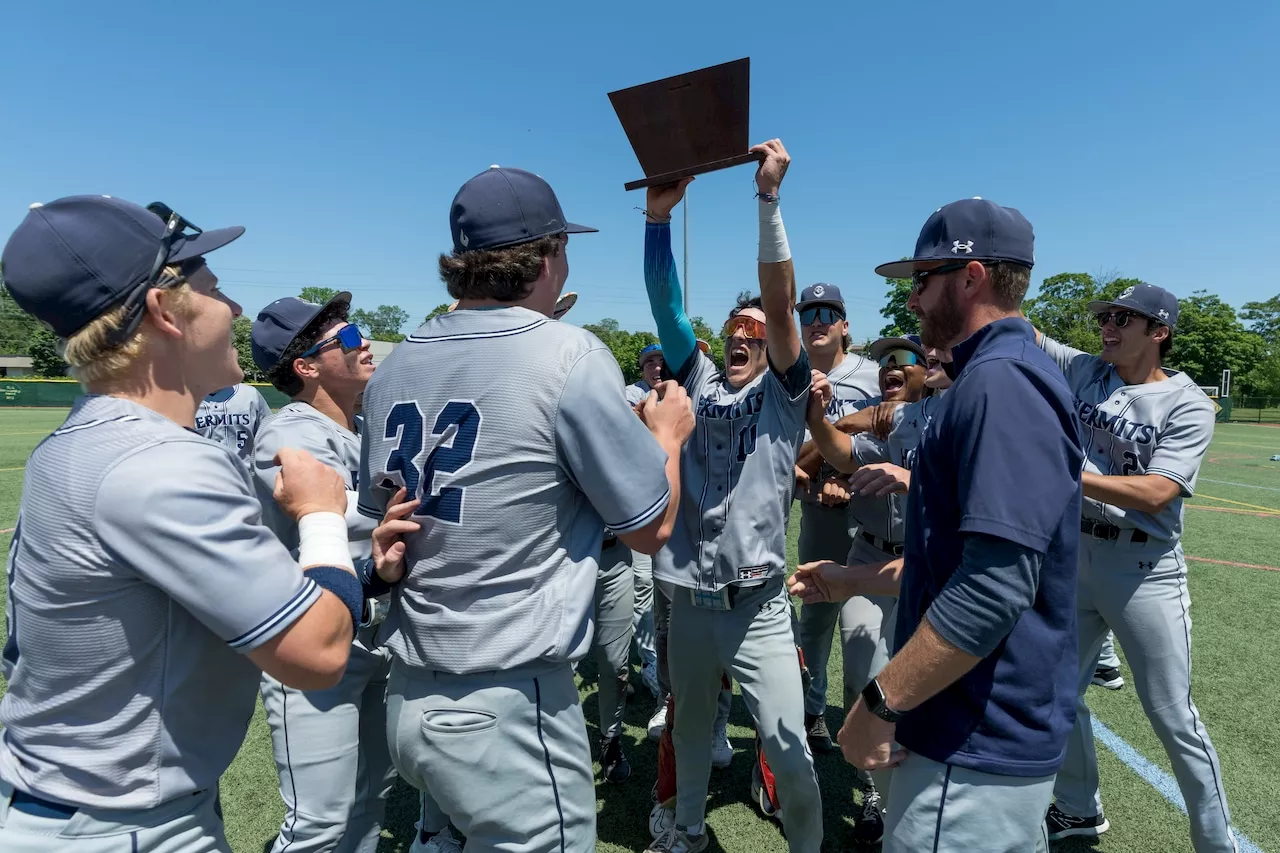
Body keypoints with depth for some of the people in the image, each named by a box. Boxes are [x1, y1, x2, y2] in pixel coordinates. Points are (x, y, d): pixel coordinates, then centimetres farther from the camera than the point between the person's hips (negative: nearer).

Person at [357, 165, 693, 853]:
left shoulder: (395, 365, 3)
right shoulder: (569, 355, -16)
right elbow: (651, 528, -10)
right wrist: (668, 435, 8)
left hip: (407, 695, 7)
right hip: (509, 708, -6)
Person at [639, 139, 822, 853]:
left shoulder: (784, 392, -1)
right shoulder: (700, 380, 7)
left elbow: (781, 299, -15)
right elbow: (665, 305, -2)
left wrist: (768, 197, -22)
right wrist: (659, 216, -11)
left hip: (758, 607, -3)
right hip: (690, 600, 4)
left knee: (788, 750, 0)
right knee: (691, 726, 22)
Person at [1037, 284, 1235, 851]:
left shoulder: (1189, 404, -10)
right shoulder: (1081, 370, 3)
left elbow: (1157, 493, -22)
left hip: (1144, 570, -5)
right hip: (1073, 556, 5)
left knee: (1173, 718, 4)